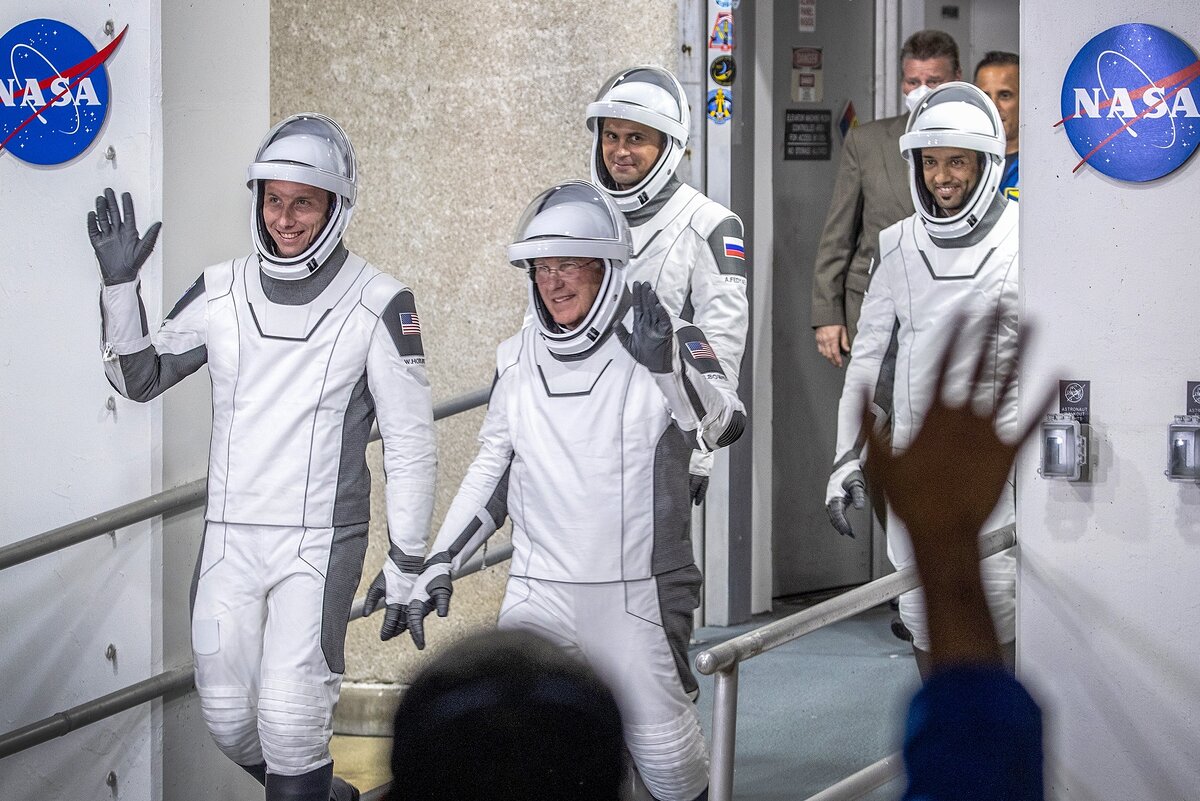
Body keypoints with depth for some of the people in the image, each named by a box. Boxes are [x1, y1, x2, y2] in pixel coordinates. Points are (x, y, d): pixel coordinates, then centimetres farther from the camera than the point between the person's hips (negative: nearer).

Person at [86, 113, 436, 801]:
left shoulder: (378, 305, -8)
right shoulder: (224, 292, 4)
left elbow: (411, 443, -5)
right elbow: (139, 379, 15)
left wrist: (407, 569, -5)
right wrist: (121, 285, 0)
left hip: (319, 544, -5)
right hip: (230, 539, 5)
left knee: (290, 719, -14)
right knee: (228, 717, 10)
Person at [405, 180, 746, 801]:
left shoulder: (665, 344, -5)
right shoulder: (517, 360, 9)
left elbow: (723, 426, -20)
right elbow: (493, 469, 18)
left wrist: (665, 365, -37)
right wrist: (439, 564, 12)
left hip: (638, 594, -3)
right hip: (539, 592, 3)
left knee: (662, 750, 0)